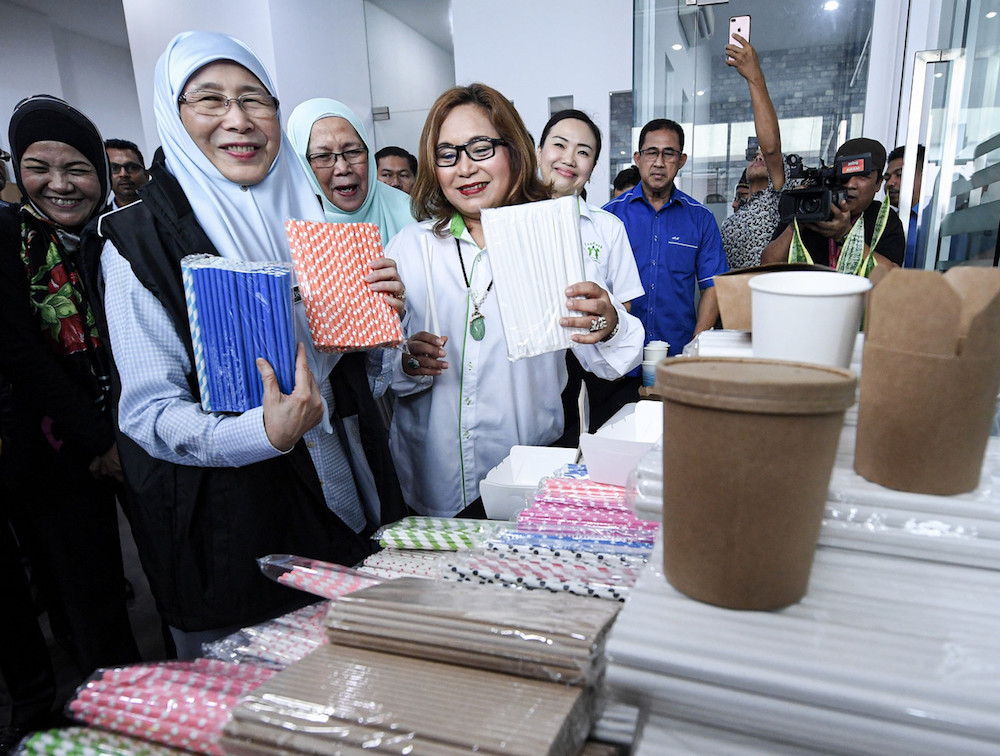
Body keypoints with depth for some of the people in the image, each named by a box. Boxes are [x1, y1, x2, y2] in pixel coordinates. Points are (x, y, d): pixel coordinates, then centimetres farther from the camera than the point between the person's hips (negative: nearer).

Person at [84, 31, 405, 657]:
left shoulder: (308, 218, 5)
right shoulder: (139, 240, -9)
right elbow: (148, 410, -14)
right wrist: (265, 434, -31)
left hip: (347, 505, 5)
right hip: (228, 528, -4)